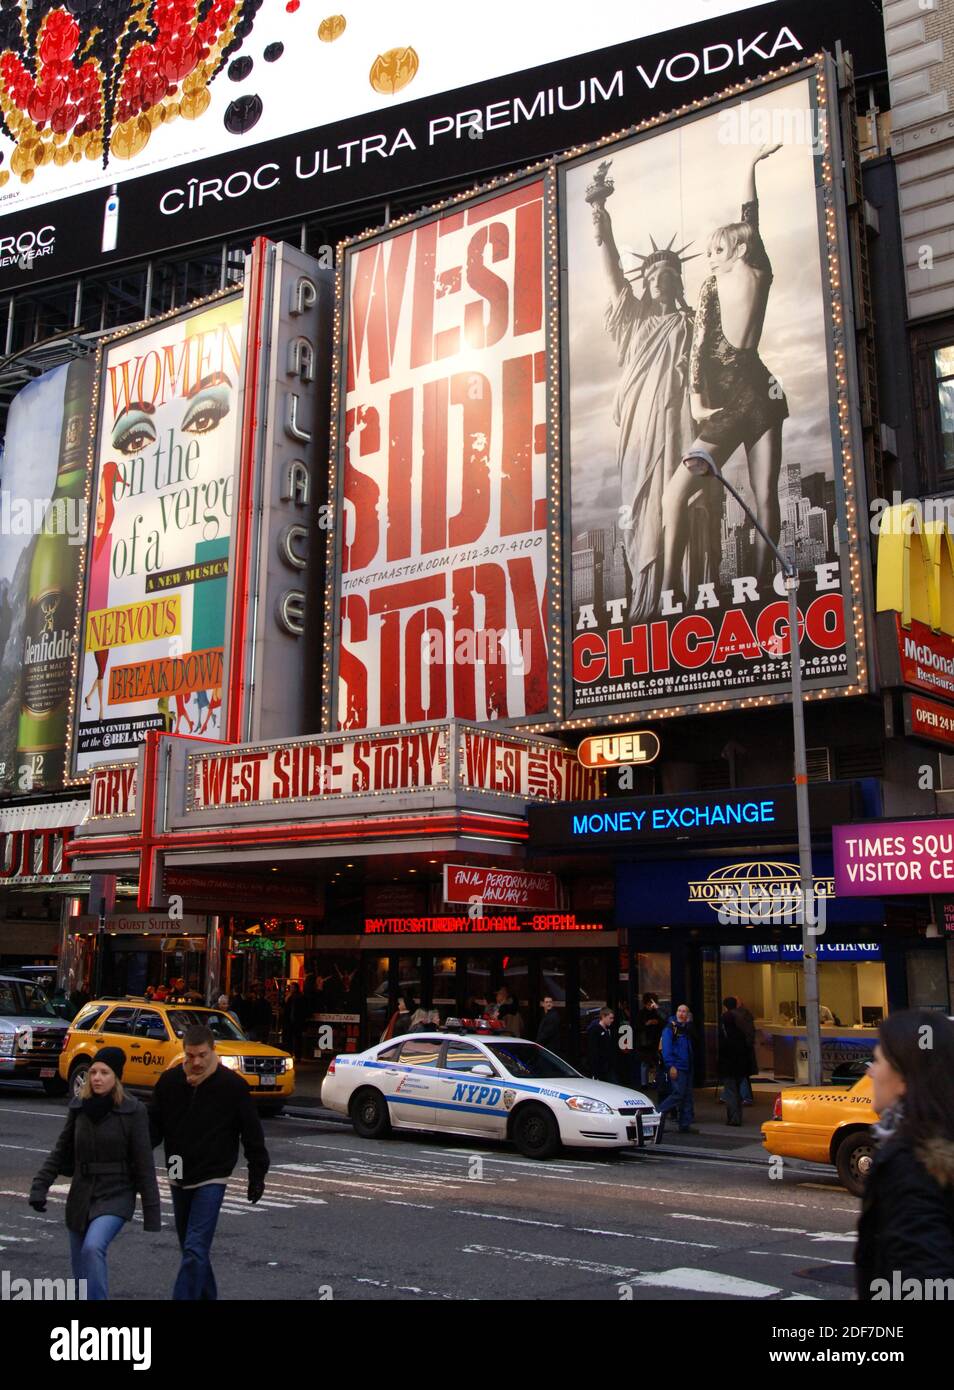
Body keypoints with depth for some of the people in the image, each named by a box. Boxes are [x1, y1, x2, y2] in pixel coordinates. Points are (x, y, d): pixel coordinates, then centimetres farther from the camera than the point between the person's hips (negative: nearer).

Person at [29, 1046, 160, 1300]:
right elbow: (61, 1152, 9)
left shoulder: (133, 1110, -12)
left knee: (93, 1247, -29)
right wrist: (40, 1186, -2)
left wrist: (151, 1212, -11)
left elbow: (144, 1164, -10)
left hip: (116, 1196, -5)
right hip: (80, 1196, 5)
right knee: (81, 1272, 11)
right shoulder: (79, 1106, 0)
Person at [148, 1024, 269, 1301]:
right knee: (192, 1249, 16)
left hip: (212, 1179, -4)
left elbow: (252, 1133, -3)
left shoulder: (232, 1085, -10)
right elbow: (153, 1126, 6)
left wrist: (257, 1175, 0)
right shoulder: (169, 1081, -2)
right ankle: (206, 1295, 32)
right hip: (179, 1179, 5)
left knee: (195, 1250, -12)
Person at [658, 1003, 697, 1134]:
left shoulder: (687, 1029, 17)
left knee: (687, 1096, 8)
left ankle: (685, 1124, 13)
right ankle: (657, 1115, -6)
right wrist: (671, 1065, -22)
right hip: (676, 1068, -8)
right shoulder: (670, 1028, -7)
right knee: (678, 1094, -15)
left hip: (687, 1068, 8)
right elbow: (666, 1048, -16)